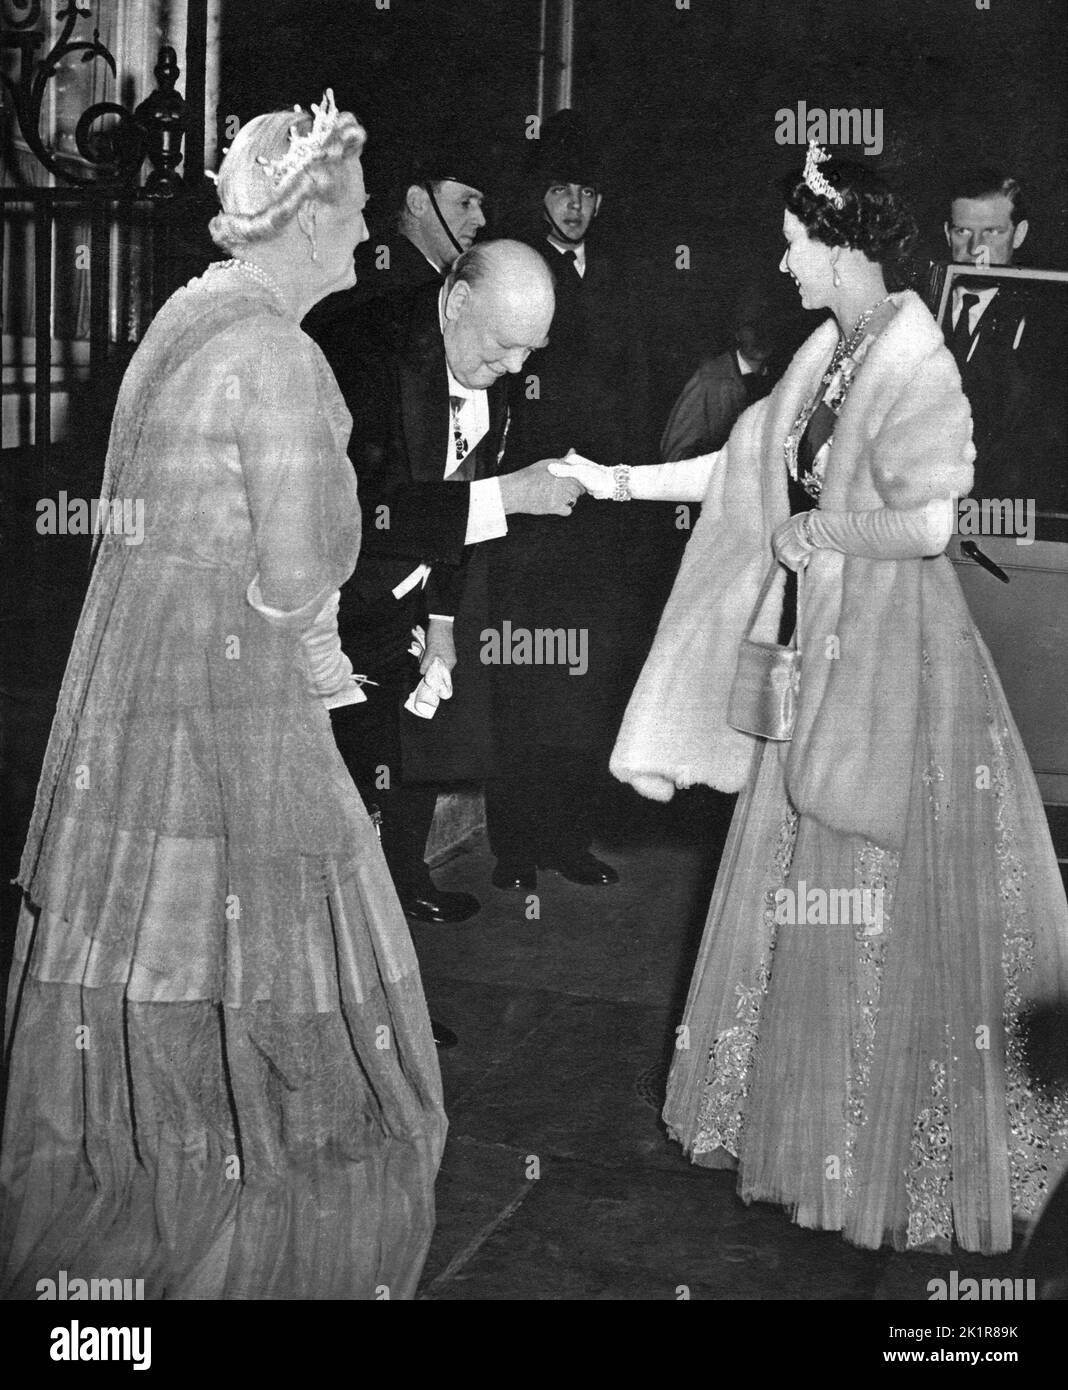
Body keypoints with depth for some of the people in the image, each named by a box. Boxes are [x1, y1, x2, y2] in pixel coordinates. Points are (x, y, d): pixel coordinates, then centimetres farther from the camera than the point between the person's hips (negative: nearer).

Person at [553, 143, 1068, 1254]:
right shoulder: (829, 352, 6)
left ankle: (900, 1161, 20)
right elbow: (748, 462, 13)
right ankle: (799, 1110, 31)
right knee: (802, 891, 15)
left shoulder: (915, 363, -17)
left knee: (880, 907, 3)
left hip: (892, 657, -8)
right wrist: (620, 481, 13)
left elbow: (929, 523, -24)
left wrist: (818, 533, -11)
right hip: (819, 644, 8)